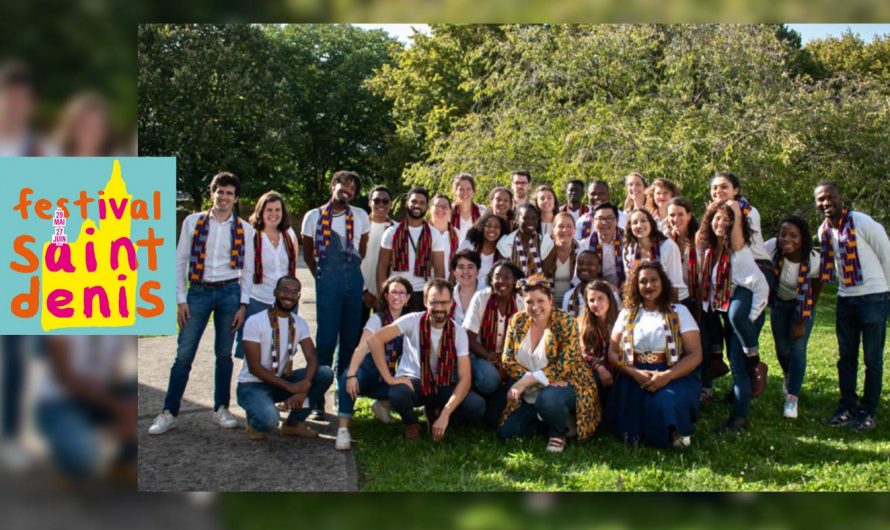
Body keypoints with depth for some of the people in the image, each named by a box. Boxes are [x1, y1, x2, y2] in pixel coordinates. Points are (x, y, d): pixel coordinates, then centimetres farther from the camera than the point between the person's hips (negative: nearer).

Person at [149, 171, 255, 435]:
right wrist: (181, 300, -3)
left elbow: (248, 270, 6)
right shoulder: (193, 221, 1)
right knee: (184, 354, -1)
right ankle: (169, 413, 7)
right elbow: (180, 262, 2)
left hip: (230, 293, 1)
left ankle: (221, 409, 21)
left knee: (224, 354, 8)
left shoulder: (244, 229, 3)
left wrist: (243, 304, 0)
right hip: (198, 292, -1)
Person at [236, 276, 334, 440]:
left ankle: (294, 423, 0)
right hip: (252, 385, -6)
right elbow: (254, 367, -19)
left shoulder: (299, 323, 2)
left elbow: (312, 359, -8)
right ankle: (256, 421, 3)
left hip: (280, 381, 6)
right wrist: (290, 387, -27)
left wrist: (304, 388, -29)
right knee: (269, 419, -37)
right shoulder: (255, 322, -16)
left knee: (326, 373, -15)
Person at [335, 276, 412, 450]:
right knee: (347, 378, -37)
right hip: (370, 371, -4)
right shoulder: (378, 319, -9)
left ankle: (383, 404, 7)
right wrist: (351, 375, -40)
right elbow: (362, 348, -25)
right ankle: (343, 430, -32)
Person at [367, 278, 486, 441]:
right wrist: (389, 378, -28)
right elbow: (374, 340, -26)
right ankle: (411, 422, 0)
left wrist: (445, 414, -28)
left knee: (477, 406, -25)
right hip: (413, 382, -2)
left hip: (443, 386, 2)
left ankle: (436, 412, 9)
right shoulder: (413, 321, -16)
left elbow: (465, 378, -16)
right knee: (397, 395, -38)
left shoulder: (458, 332, -11)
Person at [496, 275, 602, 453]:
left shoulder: (565, 322, -14)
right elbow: (508, 359, -4)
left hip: (564, 384, -5)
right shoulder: (518, 321, -1)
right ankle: (544, 422, 20)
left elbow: (565, 364, -21)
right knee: (506, 432, -6)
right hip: (529, 396, 5)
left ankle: (559, 432, -4)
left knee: (547, 399, -38)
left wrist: (526, 380, -27)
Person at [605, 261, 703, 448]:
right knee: (628, 408, -29)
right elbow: (613, 353, 9)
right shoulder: (627, 314, 14)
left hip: (674, 377, -1)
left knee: (665, 403, -33)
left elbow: (695, 354, -1)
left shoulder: (679, 312, 7)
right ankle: (639, 435, -2)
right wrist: (635, 373, -12)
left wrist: (667, 376, -18)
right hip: (634, 377, 2)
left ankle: (676, 434, -6)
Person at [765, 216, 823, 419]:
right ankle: (789, 376, 42)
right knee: (782, 347, 8)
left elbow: (815, 294, -16)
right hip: (780, 303, 2)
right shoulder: (772, 248, -29)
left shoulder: (814, 260, -29)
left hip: (803, 306, -2)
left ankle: (792, 398, -3)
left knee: (798, 348, -10)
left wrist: (801, 322, -12)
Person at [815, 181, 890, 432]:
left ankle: (867, 412, 11)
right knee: (846, 357, 12)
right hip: (845, 299, 7)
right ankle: (847, 407, 22)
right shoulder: (824, 231, 5)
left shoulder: (862, 223, -16)